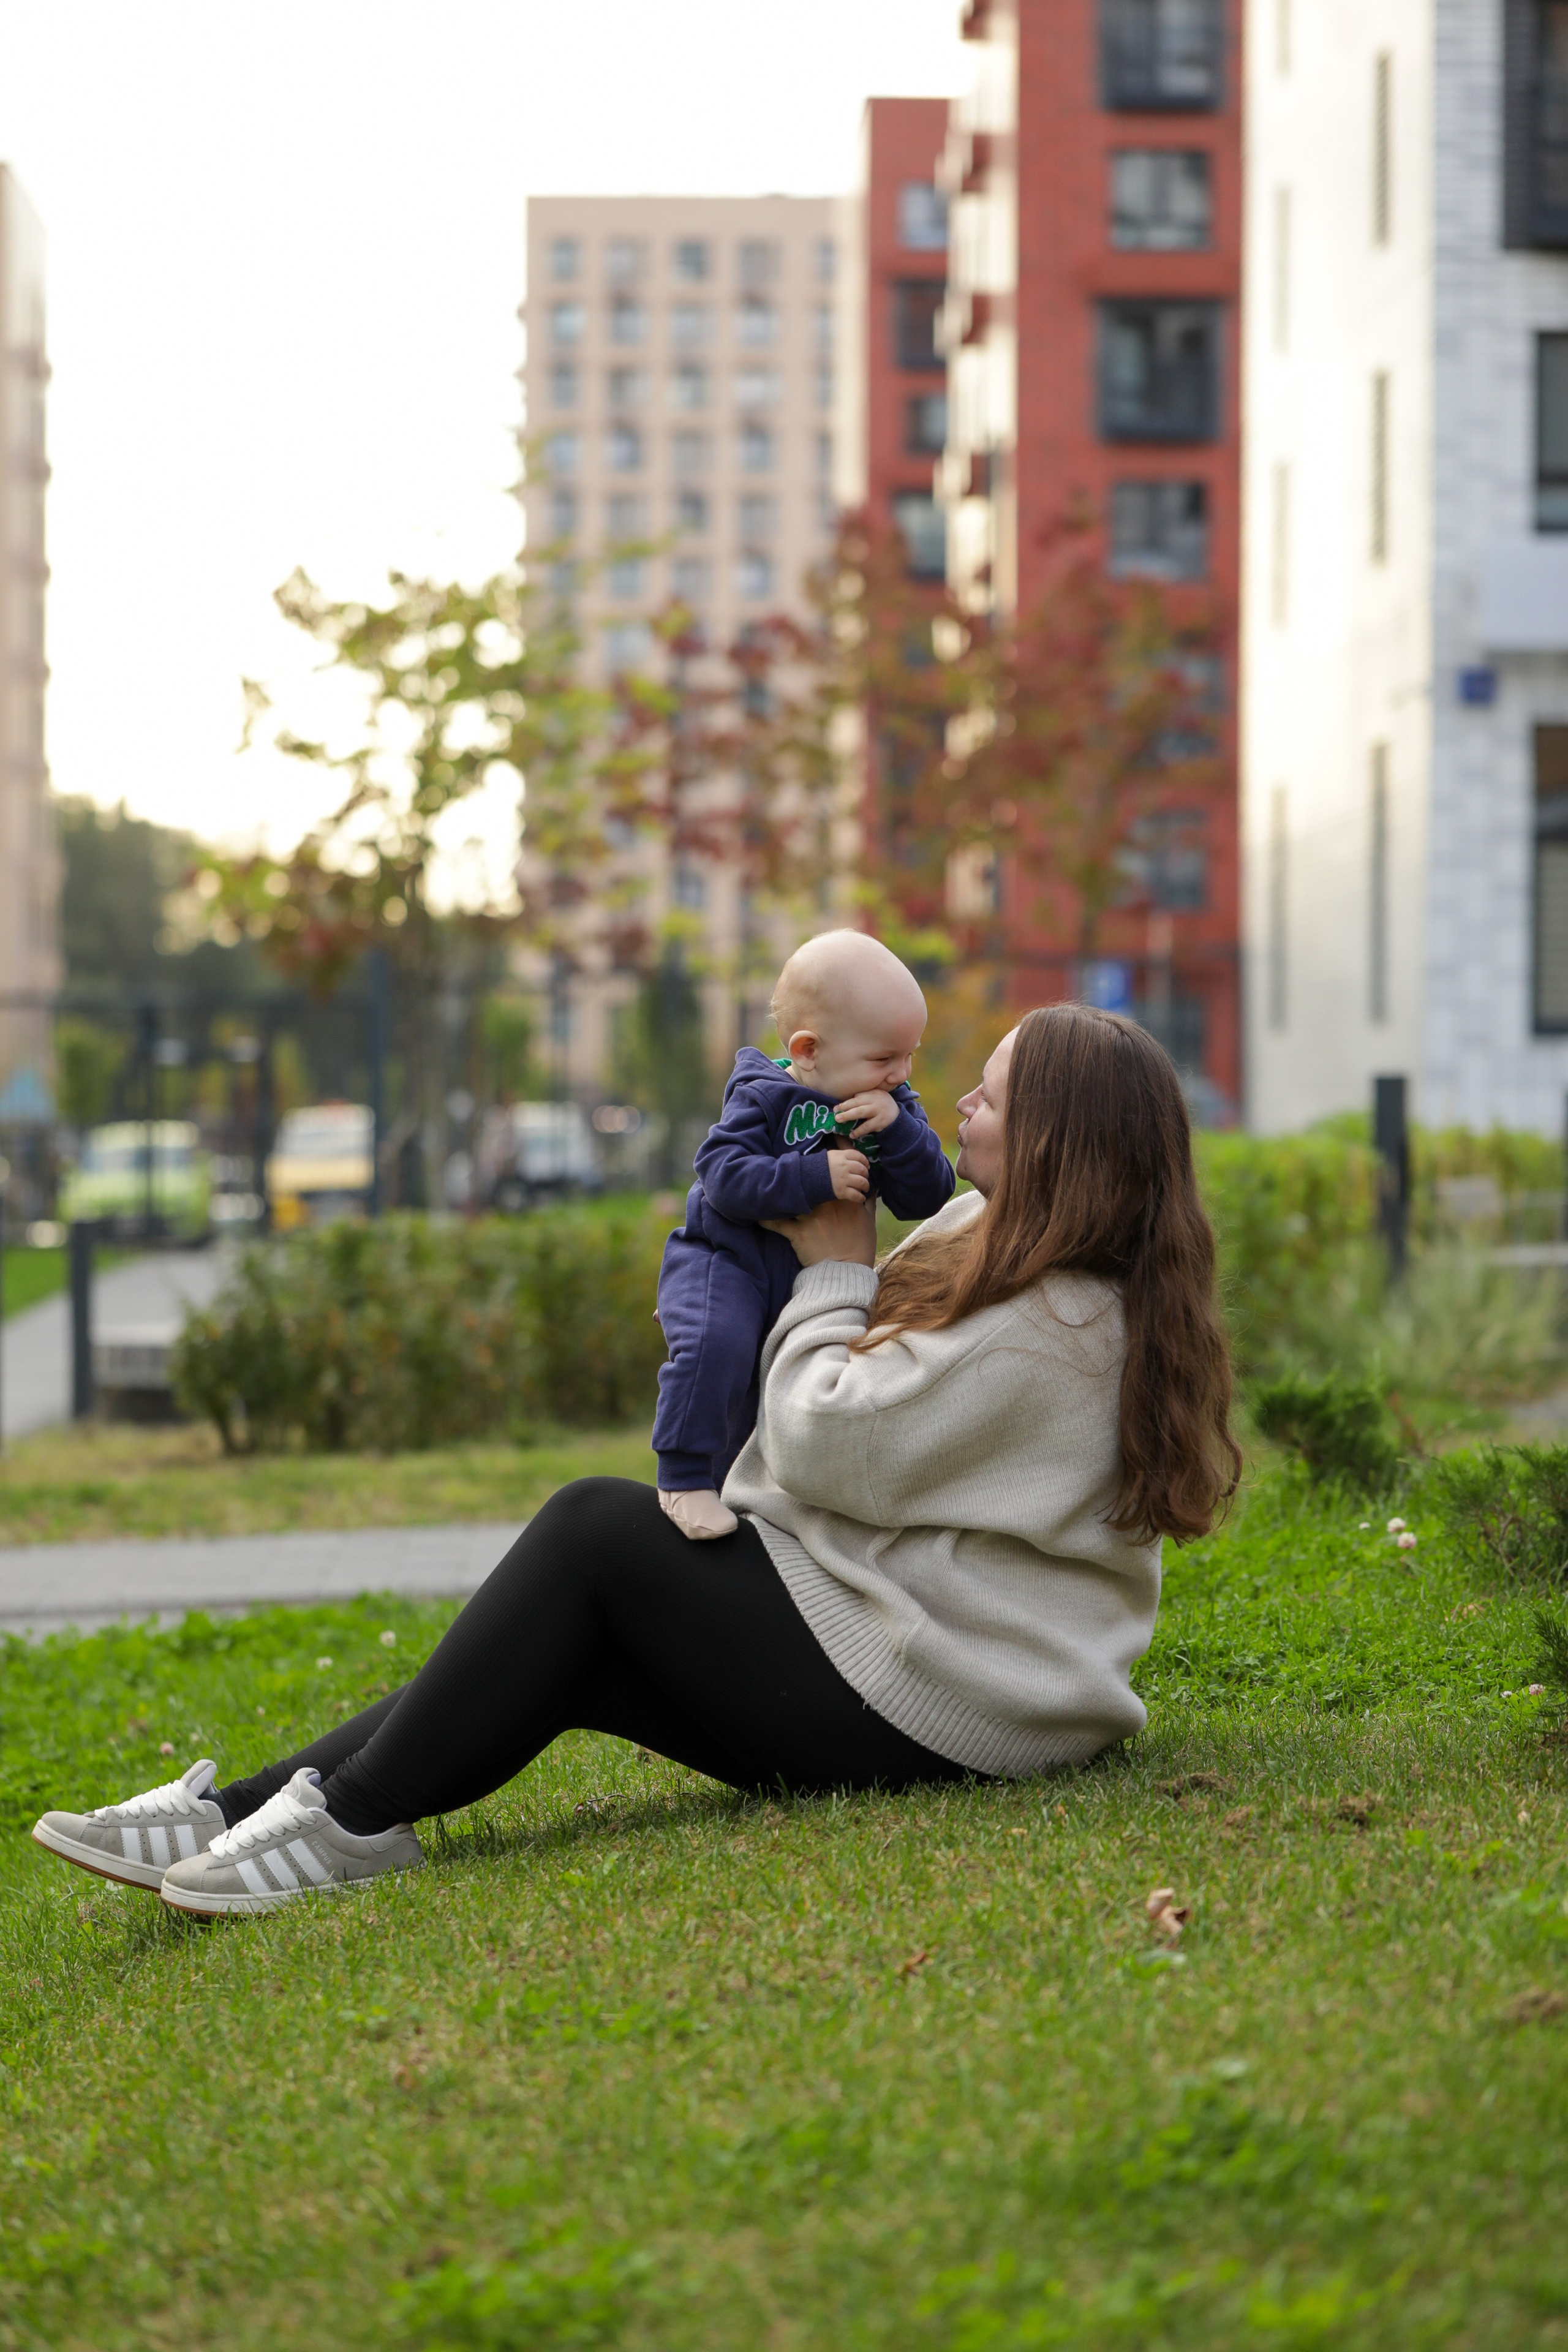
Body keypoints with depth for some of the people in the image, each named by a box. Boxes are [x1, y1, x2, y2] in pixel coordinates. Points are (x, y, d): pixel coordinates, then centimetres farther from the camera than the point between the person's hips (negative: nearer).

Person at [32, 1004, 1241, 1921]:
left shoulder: (1044, 1332, -21)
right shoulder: (1021, 1259, 12)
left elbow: (830, 1447, -20)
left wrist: (832, 1273, -7)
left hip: (912, 1705, -11)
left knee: (599, 1526, -16)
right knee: (563, 1658, -1)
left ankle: (357, 1820, -12)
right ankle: (235, 1814, -6)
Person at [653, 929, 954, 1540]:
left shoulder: (895, 1108, 3)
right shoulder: (764, 1097, -13)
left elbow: (930, 1198, -7)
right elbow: (723, 1175, -25)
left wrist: (897, 1130, -23)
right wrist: (814, 1177, -32)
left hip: (809, 1283, 7)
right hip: (726, 1262, -7)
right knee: (718, 1344, -33)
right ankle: (685, 1478, -24)